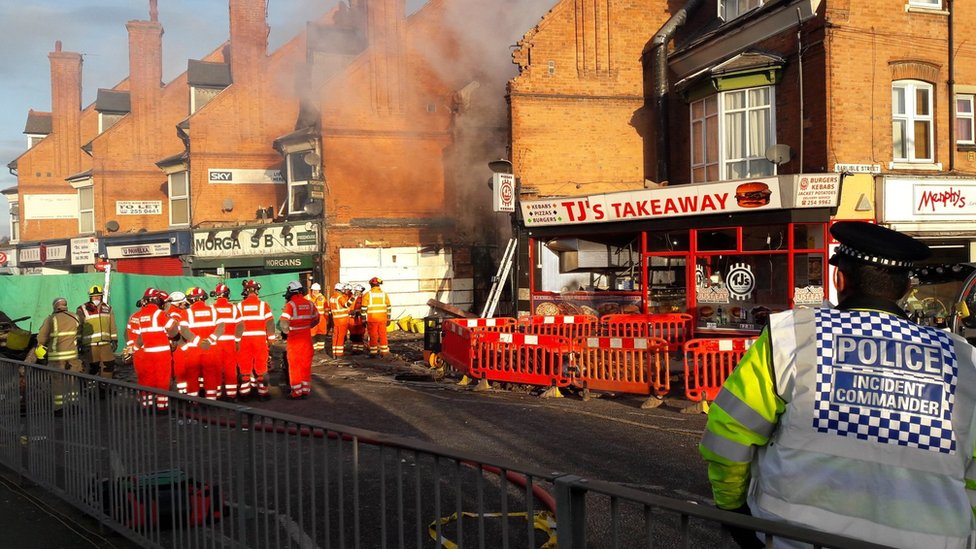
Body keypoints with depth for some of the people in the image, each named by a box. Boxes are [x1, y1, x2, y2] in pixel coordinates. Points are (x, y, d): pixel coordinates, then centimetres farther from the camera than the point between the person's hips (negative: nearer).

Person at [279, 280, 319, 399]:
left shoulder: (290, 305, -13)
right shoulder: (309, 304, 4)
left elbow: (283, 322, -22)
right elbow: (316, 319, 16)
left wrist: (285, 332, -4)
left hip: (294, 340, -5)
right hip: (307, 338, 5)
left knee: (295, 366, 4)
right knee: (306, 364, 12)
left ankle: (296, 392, 8)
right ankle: (306, 390, 17)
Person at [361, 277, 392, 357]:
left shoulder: (367, 294, -4)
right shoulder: (384, 294, 6)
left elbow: (364, 308, -6)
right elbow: (388, 308, 7)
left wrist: (364, 319, -1)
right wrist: (388, 319, 13)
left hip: (372, 319, -3)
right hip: (382, 318, 3)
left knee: (373, 336, 4)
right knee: (383, 335, 8)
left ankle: (373, 352, 6)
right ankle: (384, 351, 9)